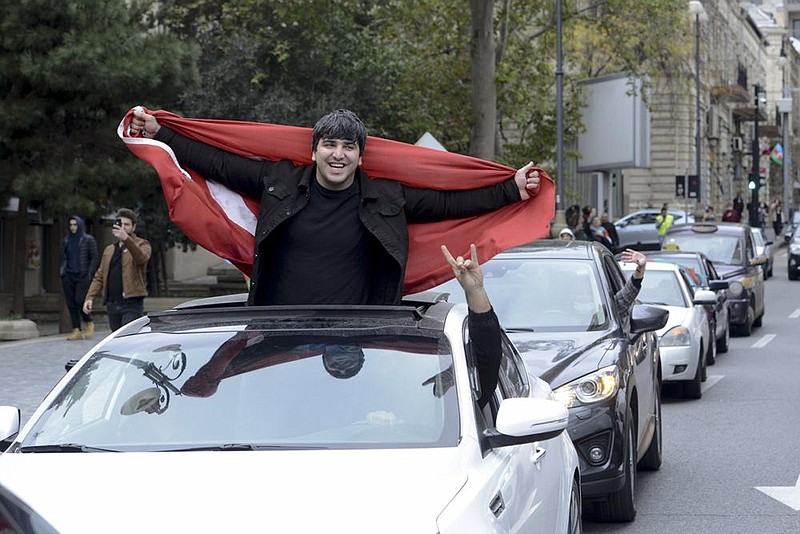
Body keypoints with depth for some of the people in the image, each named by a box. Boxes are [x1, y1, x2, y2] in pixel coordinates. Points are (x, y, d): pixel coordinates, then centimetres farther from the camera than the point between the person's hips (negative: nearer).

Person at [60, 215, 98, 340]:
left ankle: (89, 324, 10)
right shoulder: (66, 241, 17)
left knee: (80, 301, -15)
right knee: (71, 304, -1)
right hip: (68, 276, 5)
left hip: (82, 276, -5)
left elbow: (94, 257, 1)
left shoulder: (88, 240, 3)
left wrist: (90, 273, -8)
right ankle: (76, 331, 2)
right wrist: (61, 271, 7)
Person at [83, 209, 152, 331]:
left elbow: (141, 258, -21)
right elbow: (99, 276, 20)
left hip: (132, 304, -6)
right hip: (112, 305, 6)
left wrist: (126, 239, -34)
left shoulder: (142, 244, 5)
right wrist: (90, 297, 5)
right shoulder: (109, 250, 23)